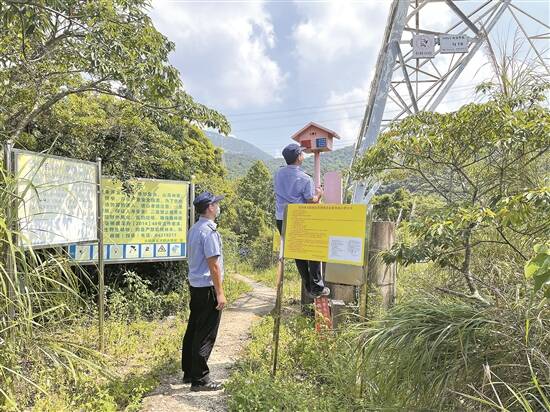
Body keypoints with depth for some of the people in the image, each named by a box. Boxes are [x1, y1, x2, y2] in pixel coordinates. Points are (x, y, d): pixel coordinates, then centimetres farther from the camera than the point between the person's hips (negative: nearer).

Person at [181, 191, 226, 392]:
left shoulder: (193, 229, 11)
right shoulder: (210, 231, -18)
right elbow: (213, 264, -20)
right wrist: (220, 292, -16)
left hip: (194, 285, 10)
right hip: (208, 287, -10)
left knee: (193, 330, 17)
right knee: (206, 335, 0)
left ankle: (188, 373, 29)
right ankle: (200, 379, 10)